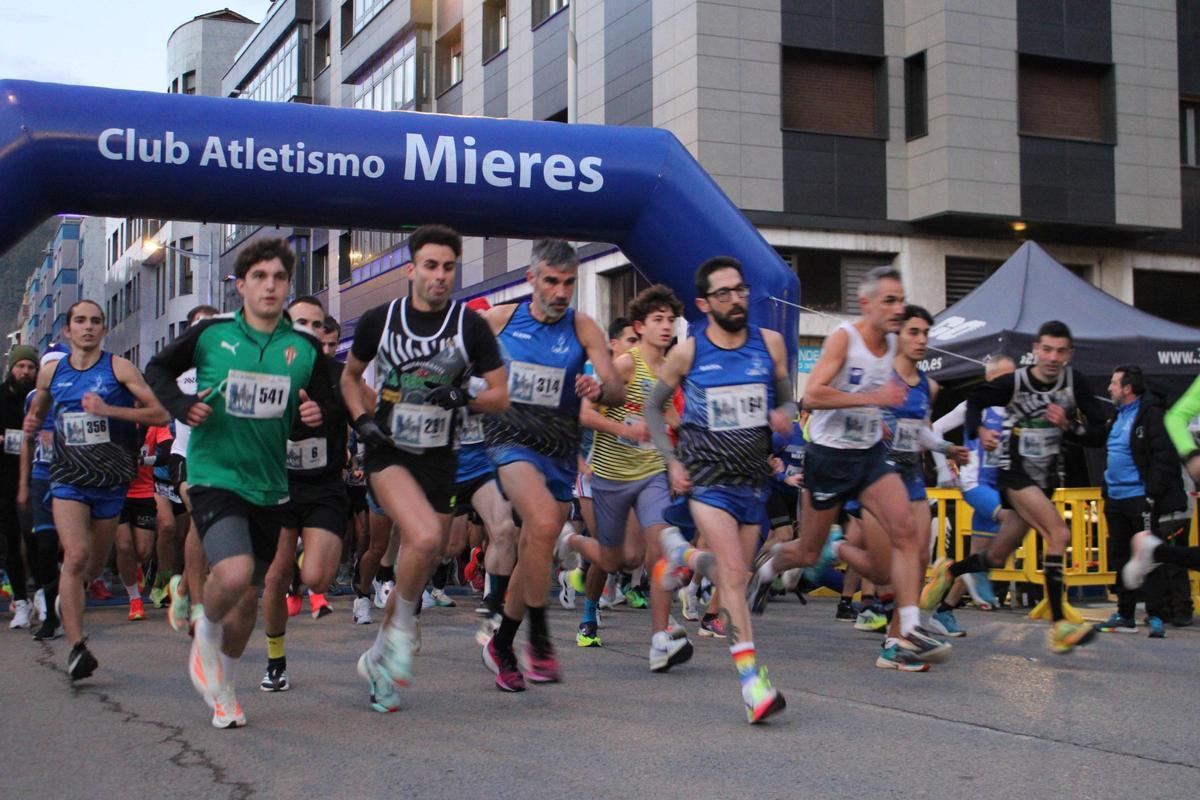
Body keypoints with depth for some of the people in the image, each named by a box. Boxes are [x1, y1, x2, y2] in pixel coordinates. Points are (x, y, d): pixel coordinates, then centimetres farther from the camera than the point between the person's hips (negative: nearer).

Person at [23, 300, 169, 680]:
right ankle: (76, 647, -20)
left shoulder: (119, 368, -4)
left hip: (111, 482, 0)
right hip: (68, 481, 0)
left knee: (93, 567, 13)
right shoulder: (51, 374, 7)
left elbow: (160, 413, -11)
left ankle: (63, 592, 48)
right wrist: (31, 424, 4)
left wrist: (109, 410, -20)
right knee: (76, 555, -20)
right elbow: (37, 411, 28)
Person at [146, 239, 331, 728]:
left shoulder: (305, 349, 1)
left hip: (268, 485, 4)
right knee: (234, 572, -27)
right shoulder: (211, 334, -3)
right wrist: (182, 405, -7)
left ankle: (221, 685, 36)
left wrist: (316, 416, -11)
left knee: (249, 596, 12)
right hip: (214, 476, -3)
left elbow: (323, 403, 12)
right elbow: (158, 368, 11)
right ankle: (206, 634, 7)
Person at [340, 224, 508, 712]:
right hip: (389, 452, -2)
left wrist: (463, 398, -18)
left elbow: (500, 397, 1)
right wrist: (363, 420, -1)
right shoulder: (380, 320, 0)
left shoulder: (471, 326, -2)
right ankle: (403, 626, -1)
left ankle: (379, 658, 28)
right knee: (424, 538, -27)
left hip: (441, 458, 2)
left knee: (420, 568, 7)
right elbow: (350, 377, 16)